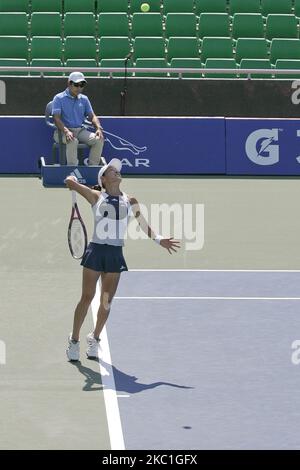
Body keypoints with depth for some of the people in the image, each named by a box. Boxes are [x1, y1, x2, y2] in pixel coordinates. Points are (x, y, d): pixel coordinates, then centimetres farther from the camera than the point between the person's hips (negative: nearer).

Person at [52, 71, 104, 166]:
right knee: (73, 141, -38)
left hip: (80, 131, 5)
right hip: (64, 131, -5)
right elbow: (56, 118, -11)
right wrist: (66, 131, -29)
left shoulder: (84, 99, 17)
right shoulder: (59, 98, 0)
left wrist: (98, 128, -9)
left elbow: (92, 116, 13)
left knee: (99, 139, -19)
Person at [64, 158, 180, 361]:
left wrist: (159, 239, -3)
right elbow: (70, 181, -5)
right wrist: (72, 181, 13)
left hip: (115, 255, 3)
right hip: (96, 251, -3)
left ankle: (95, 338, 24)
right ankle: (74, 340, 9)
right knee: (87, 297, -2)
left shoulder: (130, 201, 9)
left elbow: (144, 225, 8)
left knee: (107, 301, 6)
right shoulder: (96, 197, 2)